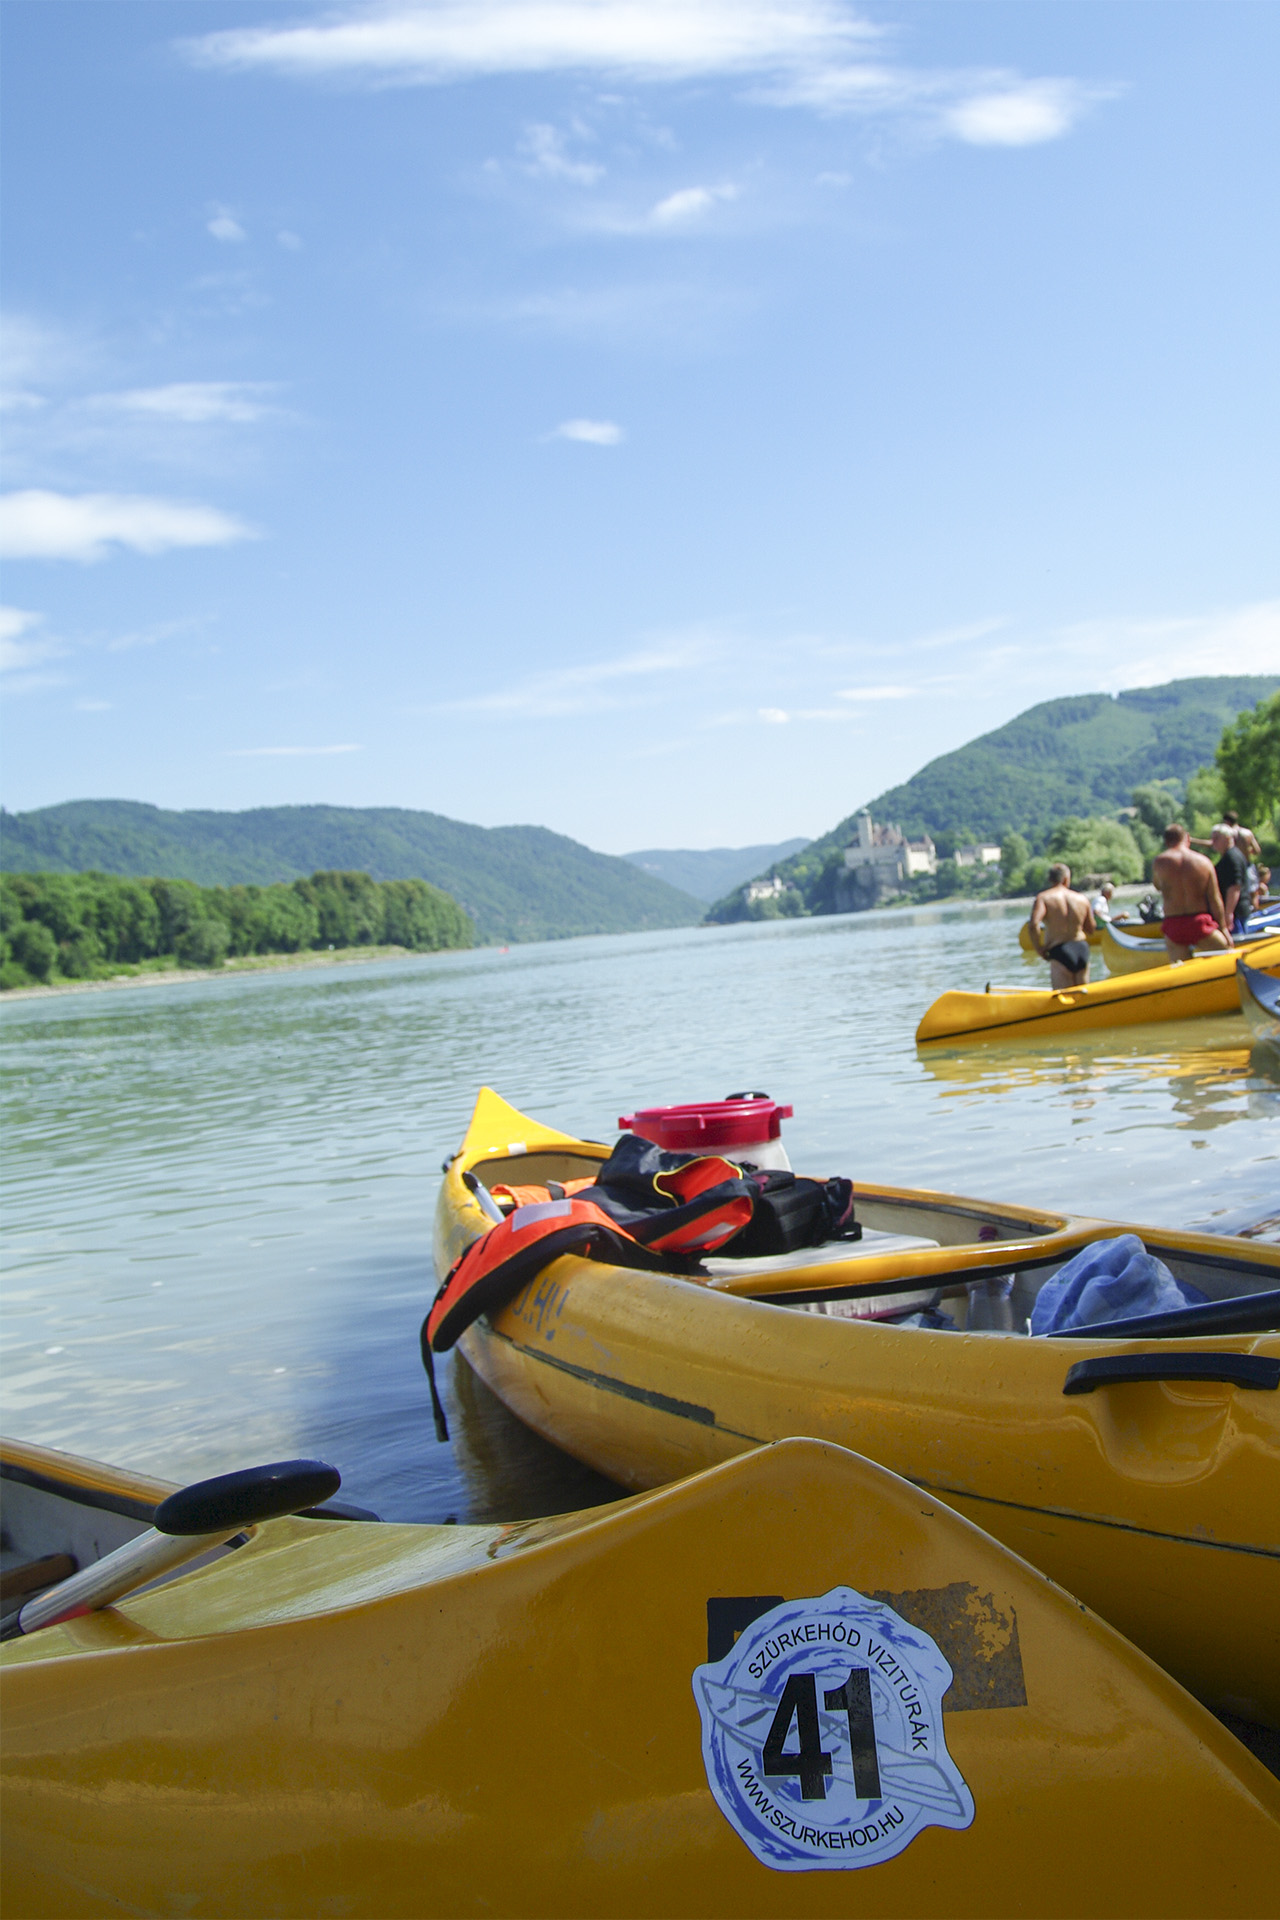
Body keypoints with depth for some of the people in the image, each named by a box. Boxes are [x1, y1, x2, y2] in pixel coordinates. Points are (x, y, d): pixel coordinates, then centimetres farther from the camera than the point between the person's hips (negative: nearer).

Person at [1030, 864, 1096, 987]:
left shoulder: (1043, 898, -6)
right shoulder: (1082, 899, 5)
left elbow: (1034, 925, -20)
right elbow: (1090, 928, 11)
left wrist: (1039, 949, -8)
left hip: (1059, 951, -4)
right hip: (1082, 948, 4)